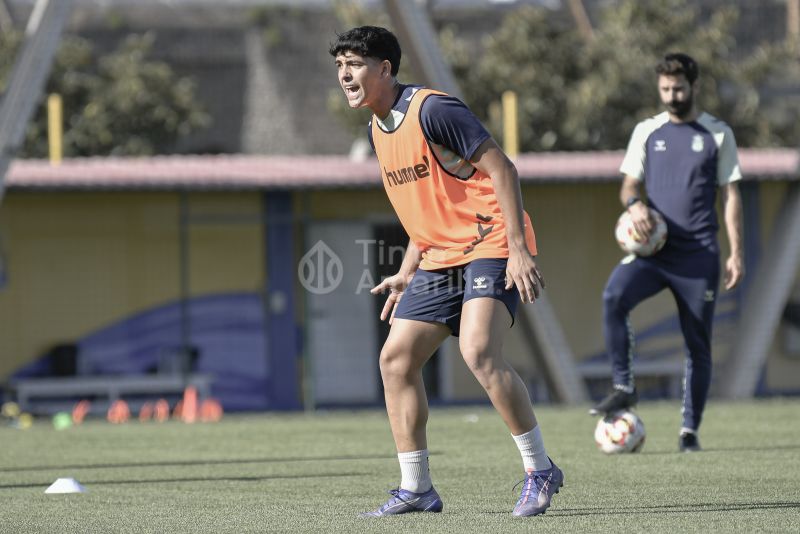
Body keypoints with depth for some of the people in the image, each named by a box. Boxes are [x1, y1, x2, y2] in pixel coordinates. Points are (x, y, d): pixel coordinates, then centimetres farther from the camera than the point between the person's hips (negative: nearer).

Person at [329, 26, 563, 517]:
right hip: (440, 258, 9)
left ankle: (540, 471, -12)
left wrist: (519, 248, -22)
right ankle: (416, 489, 10)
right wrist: (407, 274, 18)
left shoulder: (432, 110, -15)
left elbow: (501, 169, -16)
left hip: (490, 247, -9)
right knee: (396, 359, 2)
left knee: (479, 353, -25)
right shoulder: (378, 130, 13)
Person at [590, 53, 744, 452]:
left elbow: (730, 195, 6)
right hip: (652, 250, 1)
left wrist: (736, 253, -2)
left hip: (699, 254, -1)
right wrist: (633, 203, -14)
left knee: (698, 344, 1)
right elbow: (629, 184, 12)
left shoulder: (718, 134, 6)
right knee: (614, 296, -28)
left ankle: (690, 430, 11)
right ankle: (623, 388, -20)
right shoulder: (647, 131, 11)